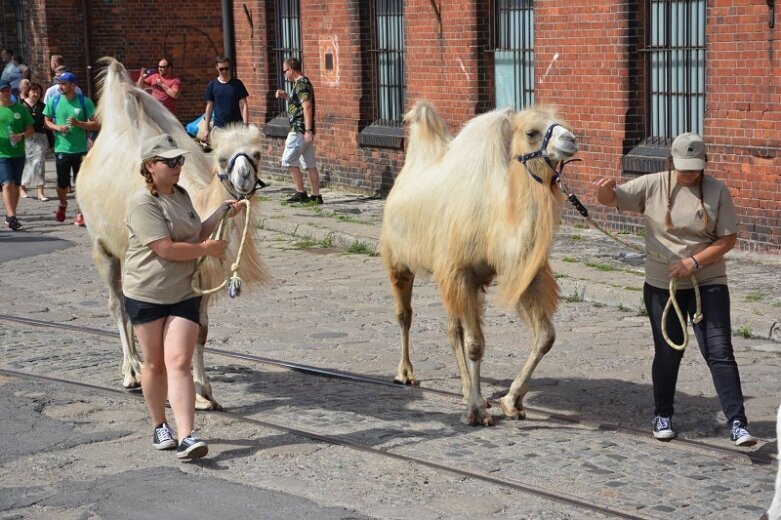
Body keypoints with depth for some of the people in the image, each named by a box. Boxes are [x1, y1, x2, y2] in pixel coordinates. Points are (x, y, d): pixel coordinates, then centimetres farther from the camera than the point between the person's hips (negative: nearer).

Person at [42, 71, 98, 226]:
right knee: (62, 183, 6)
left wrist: (78, 123, -20)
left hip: (81, 150, -1)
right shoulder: (54, 101, 1)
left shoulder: (85, 102, -5)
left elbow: (96, 125, -5)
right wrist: (57, 128, -9)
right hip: (61, 149, 1)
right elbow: (47, 121, 12)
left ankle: (80, 213, 17)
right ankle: (62, 204, 36)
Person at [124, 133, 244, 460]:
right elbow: (166, 249, -23)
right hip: (146, 295, -4)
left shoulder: (182, 195, 9)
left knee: (179, 363, -8)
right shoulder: (143, 203, -16)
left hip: (184, 295, 4)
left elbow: (196, 234, 21)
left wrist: (223, 214, 6)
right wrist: (207, 249, -10)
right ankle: (159, 426, 30)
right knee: (155, 364, 10)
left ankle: (187, 436, -17)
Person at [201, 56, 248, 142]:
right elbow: (209, 107, 9)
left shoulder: (237, 84, 0)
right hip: (219, 126, 1)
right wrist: (206, 128, 5)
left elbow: (243, 105, 0)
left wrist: (245, 125, -10)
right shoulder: (212, 85, 4)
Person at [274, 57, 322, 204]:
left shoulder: (301, 84, -14)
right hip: (305, 131, 10)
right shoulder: (303, 83, 18)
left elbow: (307, 106, -23)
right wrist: (286, 96, 20)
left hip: (300, 130, -10)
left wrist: (308, 130, -27)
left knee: (288, 160, -4)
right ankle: (316, 196, 7)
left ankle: (300, 193, -3)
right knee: (310, 164, 8)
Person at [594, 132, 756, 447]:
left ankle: (737, 423, -5)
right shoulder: (653, 185, -3)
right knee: (668, 353, 10)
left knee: (719, 351, -6)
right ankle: (662, 416, 28)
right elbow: (611, 199, -3)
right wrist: (605, 191, -28)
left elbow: (728, 239, -5)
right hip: (662, 285, 1)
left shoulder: (717, 191, -5)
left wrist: (694, 262, -17)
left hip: (708, 283, -1)